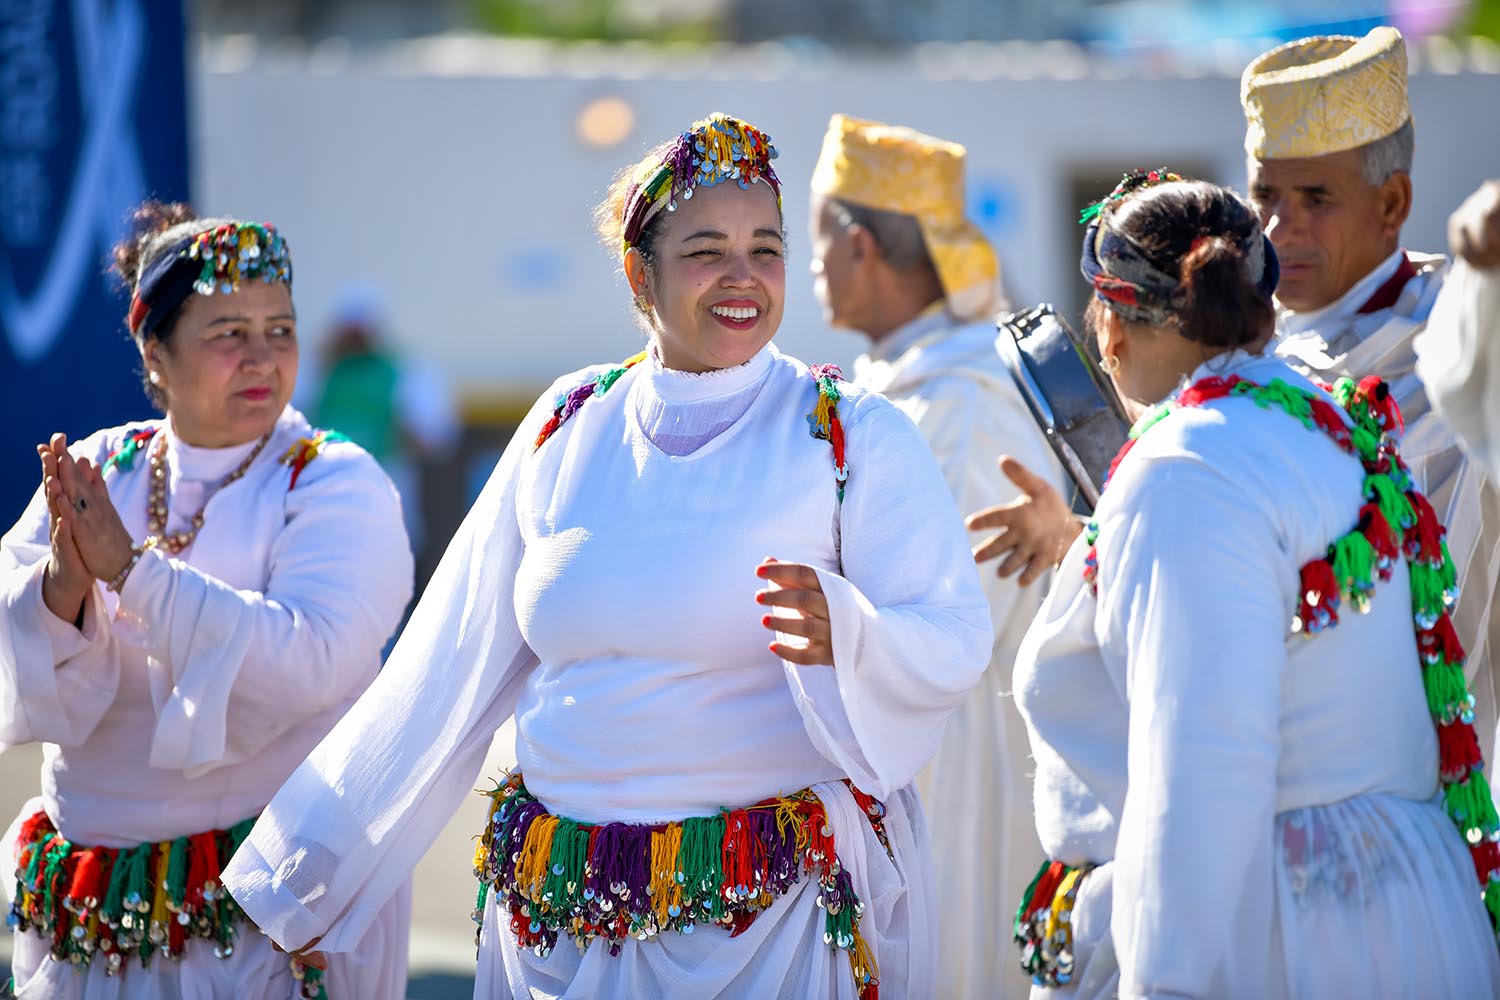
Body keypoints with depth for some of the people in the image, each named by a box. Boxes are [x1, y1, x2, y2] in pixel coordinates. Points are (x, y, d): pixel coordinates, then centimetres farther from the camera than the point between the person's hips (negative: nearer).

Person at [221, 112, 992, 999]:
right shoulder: (569, 428, 7)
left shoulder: (853, 436, -2)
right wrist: (304, 874, 10)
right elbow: (452, 668, 10)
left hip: (773, 912, -3)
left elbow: (957, 642, -9)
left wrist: (844, 634, -31)